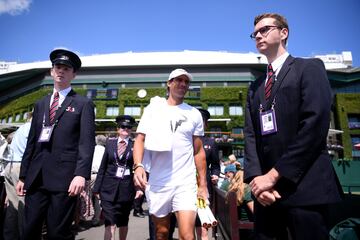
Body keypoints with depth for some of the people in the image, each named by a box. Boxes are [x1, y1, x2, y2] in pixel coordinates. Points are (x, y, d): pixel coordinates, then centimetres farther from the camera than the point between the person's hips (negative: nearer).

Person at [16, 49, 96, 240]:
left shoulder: (83, 104, 2)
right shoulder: (40, 104, 19)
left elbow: (86, 142, -8)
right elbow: (31, 141, 17)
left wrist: (81, 174, -19)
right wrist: (23, 175, 14)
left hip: (65, 177, -5)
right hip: (36, 177, 5)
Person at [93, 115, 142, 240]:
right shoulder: (110, 142, 5)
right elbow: (103, 167, 6)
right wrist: (97, 188, 5)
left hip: (127, 189, 0)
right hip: (108, 189, 0)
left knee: (123, 223, 16)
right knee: (110, 224, -5)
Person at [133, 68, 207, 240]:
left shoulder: (194, 114, 5)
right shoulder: (153, 108, 4)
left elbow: (198, 151, 7)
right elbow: (140, 139, -1)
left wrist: (203, 184, 4)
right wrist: (138, 165, -19)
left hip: (186, 183, 0)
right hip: (157, 182, 1)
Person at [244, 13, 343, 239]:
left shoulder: (310, 68, 2)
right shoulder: (255, 87, 17)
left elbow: (315, 124, -12)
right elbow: (251, 135, 7)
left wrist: (274, 174, -15)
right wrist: (256, 177, -8)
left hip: (304, 187, -4)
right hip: (266, 189, 5)